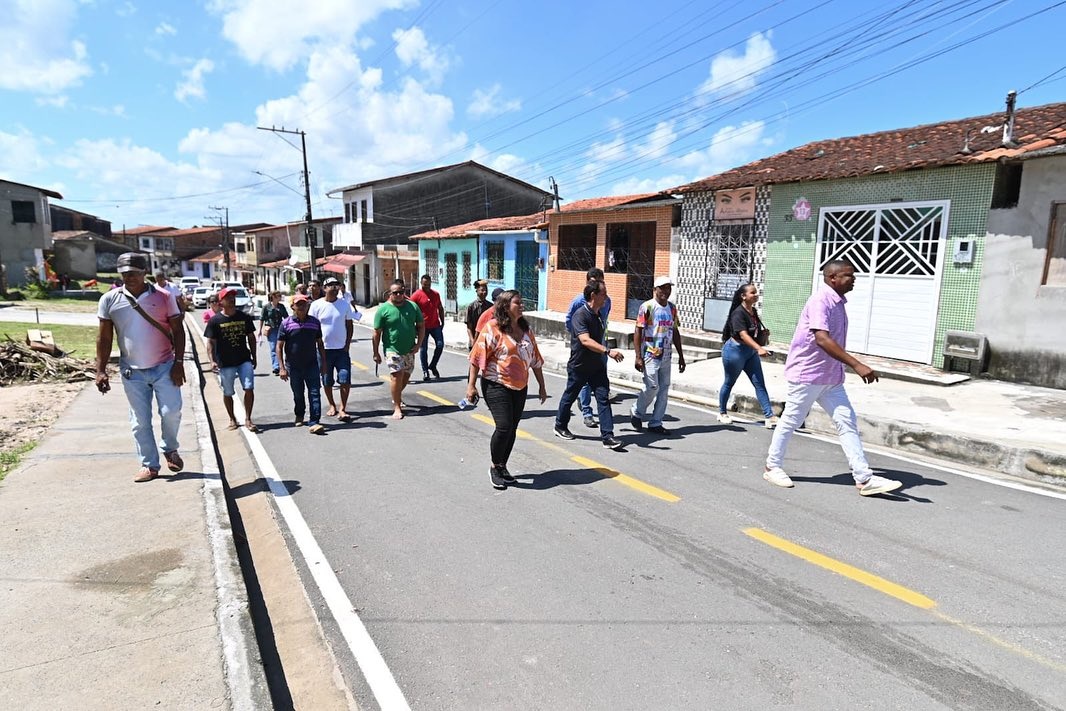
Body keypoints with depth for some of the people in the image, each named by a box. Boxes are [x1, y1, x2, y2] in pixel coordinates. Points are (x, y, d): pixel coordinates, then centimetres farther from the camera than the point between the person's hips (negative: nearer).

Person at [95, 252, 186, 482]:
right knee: (140, 421, 7)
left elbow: (177, 331, 0)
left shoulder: (164, 297, -2)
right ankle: (149, 465, 17)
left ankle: (170, 449, 20)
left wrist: (178, 363, -8)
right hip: (132, 372, 2)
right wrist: (101, 371, 2)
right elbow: (104, 338, 6)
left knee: (171, 412, -8)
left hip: (164, 367, -1)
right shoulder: (109, 300, 2)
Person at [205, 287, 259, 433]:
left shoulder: (244, 317, 2)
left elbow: (251, 338, 10)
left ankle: (248, 419, 2)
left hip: (244, 360, 1)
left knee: (249, 388, -9)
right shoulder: (215, 320, -4)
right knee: (227, 393, 11)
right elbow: (211, 342, -3)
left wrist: (253, 357, 9)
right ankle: (232, 419, 28)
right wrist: (212, 361, -14)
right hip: (225, 363, -1)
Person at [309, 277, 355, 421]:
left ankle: (342, 409, 0)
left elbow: (349, 325, 7)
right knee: (327, 381, 10)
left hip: (342, 349, 1)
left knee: (345, 380, -7)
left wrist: (347, 344, 0)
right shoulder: (316, 305, -3)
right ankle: (332, 406, 29)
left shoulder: (345, 304, 2)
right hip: (325, 349, 0)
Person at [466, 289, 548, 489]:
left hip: (519, 387, 6)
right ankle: (495, 467, 9)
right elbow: (477, 356, -11)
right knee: (504, 426, -12)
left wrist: (542, 386, 16)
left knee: (512, 429, 10)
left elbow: (535, 359, 15)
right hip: (496, 385, -6)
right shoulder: (493, 328, -10)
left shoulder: (526, 329, 10)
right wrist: (471, 385, -14)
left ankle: (502, 467, 26)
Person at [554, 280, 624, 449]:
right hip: (579, 366, -6)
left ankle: (608, 436, -4)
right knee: (570, 396, 13)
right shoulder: (580, 315, -21)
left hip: (596, 365, 6)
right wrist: (608, 351, -44)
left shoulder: (598, 314, 5)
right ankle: (560, 426, 35)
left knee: (603, 398, -4)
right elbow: (586, 341, -35)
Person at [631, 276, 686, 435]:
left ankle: (655, 423, 14)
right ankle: (636, 412, 17)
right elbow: (638, 331, -9)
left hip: (666, 355, 6)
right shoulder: (647, 307, -8)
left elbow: (675, 332, 17)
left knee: (664, 389, 6)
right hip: (650, 355, -6)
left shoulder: (672, 308, 11)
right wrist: (638, 356, -16)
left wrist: (681, 355, 15)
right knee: (652, 387, -9)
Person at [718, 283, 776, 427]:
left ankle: (769, 417, -1)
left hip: (751, 352, 8)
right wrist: (759, 348, -42)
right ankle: (722, 413, 24)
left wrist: (764, 332, 1)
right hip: (735, 350, -8)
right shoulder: (738, 313, -19)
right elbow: (743, 335, -30)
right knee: (729, 383, 7)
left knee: (760, 384, 0)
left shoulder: (753, 312, 7)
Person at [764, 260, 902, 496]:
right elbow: (822, 339, -32)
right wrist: (856, 365, -36)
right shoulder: (820, 300, -19)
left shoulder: (838, 302, 10)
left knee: (847, 422, 3)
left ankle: (864, 479, 5)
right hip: (806, 375, -9)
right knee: (790, 422, 4)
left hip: (831, 378, 9)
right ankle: (772, 467, 20)